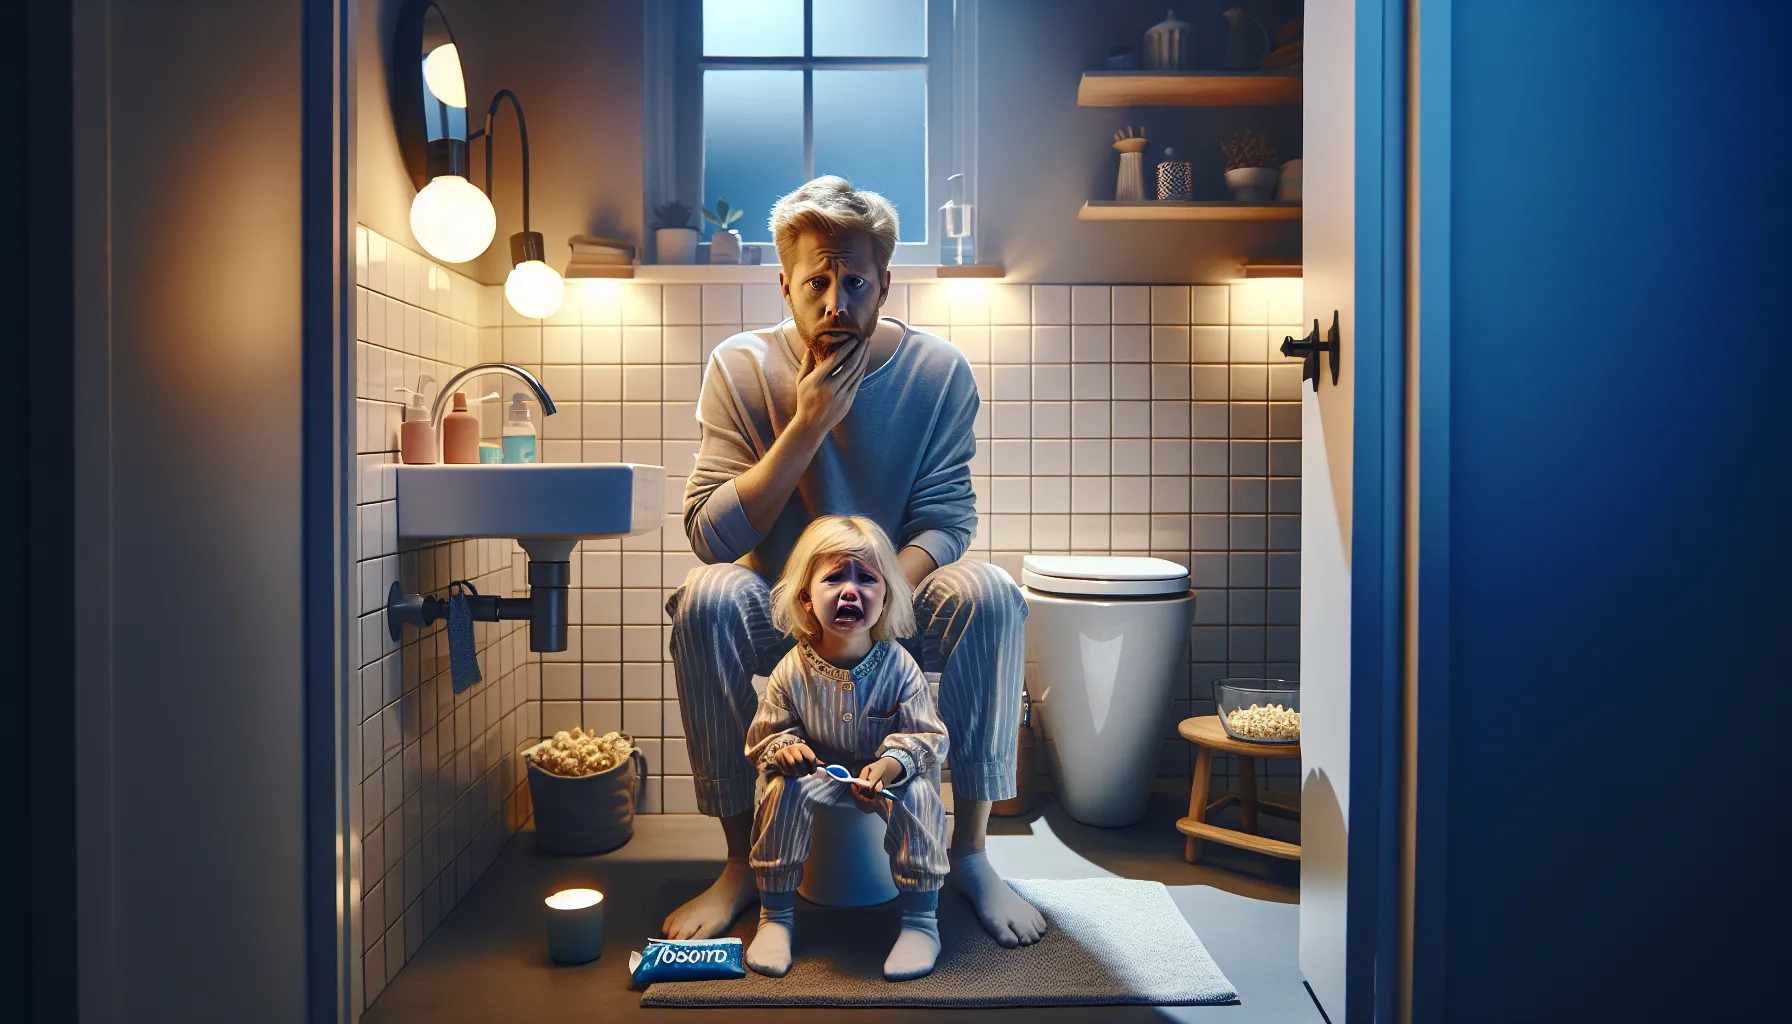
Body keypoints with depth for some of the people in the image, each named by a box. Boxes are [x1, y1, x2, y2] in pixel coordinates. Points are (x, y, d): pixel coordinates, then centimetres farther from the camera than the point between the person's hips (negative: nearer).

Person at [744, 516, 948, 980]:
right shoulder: (792, 671, -13)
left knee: (918, 798, -30)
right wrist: (782, 749, -25)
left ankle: (921, 920, -13)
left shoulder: (899, 667, -15)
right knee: (784, 792, -27)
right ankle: (775, 915, -9)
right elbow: (763, 735, -1)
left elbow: (927, 736, -12)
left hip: (886, 773, -1)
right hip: (820, 770, 1)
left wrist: (893, 764, -31)